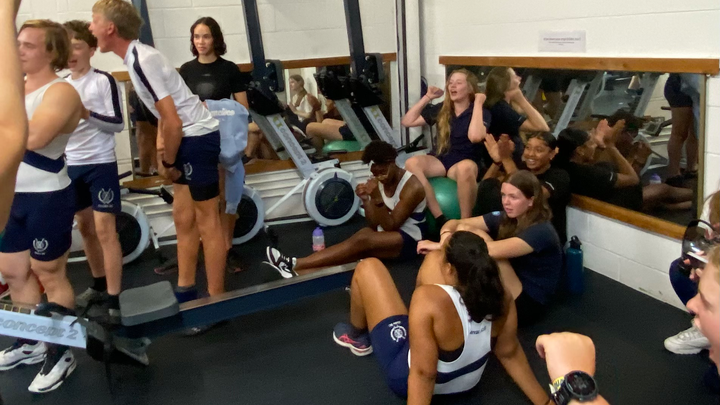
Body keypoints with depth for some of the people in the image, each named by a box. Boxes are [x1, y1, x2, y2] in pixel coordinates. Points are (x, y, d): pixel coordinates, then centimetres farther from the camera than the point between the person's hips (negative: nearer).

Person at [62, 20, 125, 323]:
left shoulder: (104, 80, -7)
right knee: (84, 226, 14)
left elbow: (118, 124, -11)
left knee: (104, 228, -9)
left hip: (101, 163, -6)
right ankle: (99, 285, 30)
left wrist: (87, 113, -23)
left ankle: (114, 299, -5)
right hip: (72, 165, 6)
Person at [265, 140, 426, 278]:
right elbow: (374, 226, -2)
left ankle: (296, 264, -33)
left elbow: (391, 226, -20)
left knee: (361, 240, -29)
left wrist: (377, 199, -33)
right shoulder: (379, 182, 2)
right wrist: (366, 200, -18)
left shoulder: (412, 186, -17)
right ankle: (300, 272, -41)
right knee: (358, 249, -23)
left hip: (409, 240, -6)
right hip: (387, 238, 6)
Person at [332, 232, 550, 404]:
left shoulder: (429, 299, -40)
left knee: (368, 268, 3)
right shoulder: (502, 297, -22)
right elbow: (510, 354, -11)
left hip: (406, 375, -5)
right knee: (432, 259, 12)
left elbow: (423, 373, -37)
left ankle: (357, 337, 36)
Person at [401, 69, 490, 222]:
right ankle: (440, 219, -31)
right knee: (411, 163, -29)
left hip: (466, 162, -4)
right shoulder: (441, 109, 10)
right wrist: (427, 98, 5)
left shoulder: (482, 113, -3)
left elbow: (475, 136, -26)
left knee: (465, 168, -43)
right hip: (441, 159, 4)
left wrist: (478, 104, -17)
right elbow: (407, 121, 8)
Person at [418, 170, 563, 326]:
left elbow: (491, 250, -35)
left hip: (527, 305, -7)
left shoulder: (541, 232, -20)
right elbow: (454, 223, -4)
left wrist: (441, 246, -34)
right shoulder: (504, 218, 2)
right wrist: (446, 236, -29)